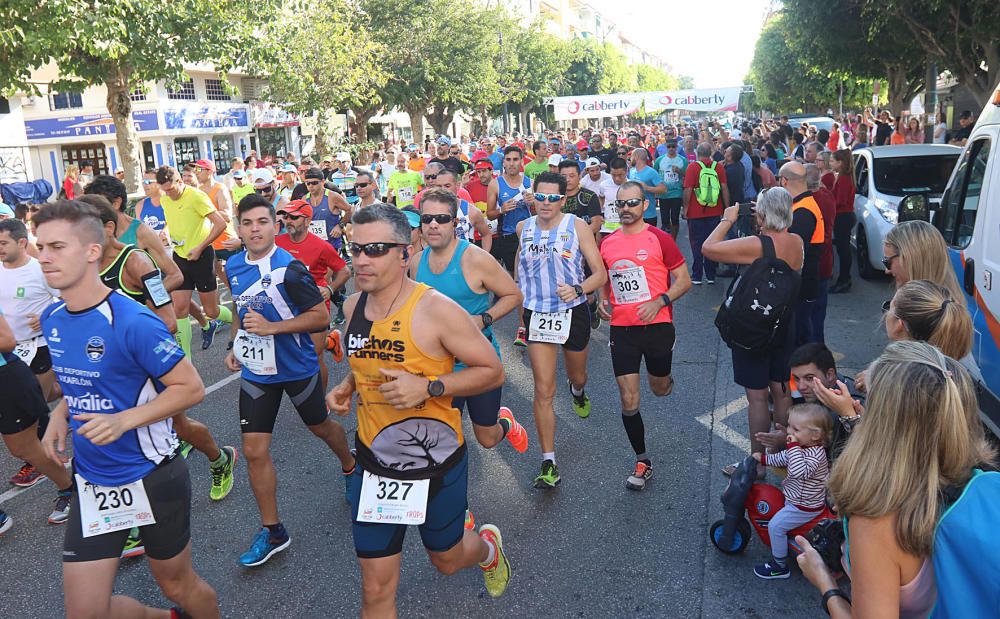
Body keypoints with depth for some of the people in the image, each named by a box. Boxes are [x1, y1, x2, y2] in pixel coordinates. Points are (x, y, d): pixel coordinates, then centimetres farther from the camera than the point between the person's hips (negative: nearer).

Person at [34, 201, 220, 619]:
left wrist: (124, 420, -28)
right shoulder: (52, 319, 1)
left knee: (177, 585, 14)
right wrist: (60, 415, 0)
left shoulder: (133, 322, -22)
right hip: (91, 481, 6)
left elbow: (191, 388, -18)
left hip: (152, 476, -6)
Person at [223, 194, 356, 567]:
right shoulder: (233, 267, 1)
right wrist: (236, 347, 9)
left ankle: (350, 467, 51)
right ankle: (272, 531, 15)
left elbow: (321, 317, -19)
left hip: (296, 368, -4)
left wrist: (271, 327, -27)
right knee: (254, 451, 1)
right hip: (255, 372, 5)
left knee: (321, 427, 18)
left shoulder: (289, 268, -20)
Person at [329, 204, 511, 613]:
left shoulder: (436, 309, -20)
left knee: (447, 560, 21)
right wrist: (347, 387, -2)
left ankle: (488, 545, 57)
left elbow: (492, 371, -15)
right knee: (375, 589, 8)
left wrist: (428, 387, -27)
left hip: (435, 465, -4)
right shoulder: (353, 306, -1)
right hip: (374, 465, 4)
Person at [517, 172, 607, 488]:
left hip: (573, 312, -1)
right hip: (538, 315, 1)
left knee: (577, 376, 23)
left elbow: (600, 274, -11)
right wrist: (519, 295, 19)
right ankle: (548, 462, 1)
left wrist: (578, 290, -30)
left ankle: (577, 391, 63)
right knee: (543, 391, -7)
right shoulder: (524, 227, 0)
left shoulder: (577, 226, -9)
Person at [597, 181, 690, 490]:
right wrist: (602, 300, 0)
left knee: (660, 389, 18)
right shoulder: (607, 243, 5)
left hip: (657, 325, -2)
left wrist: (659, 301, -20)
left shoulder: (659, 239, -7)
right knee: (629, 401, -1)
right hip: (621, 328, 2)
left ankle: (663, 376, 58)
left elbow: (684, 280, -4)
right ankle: (642, 462, 17)